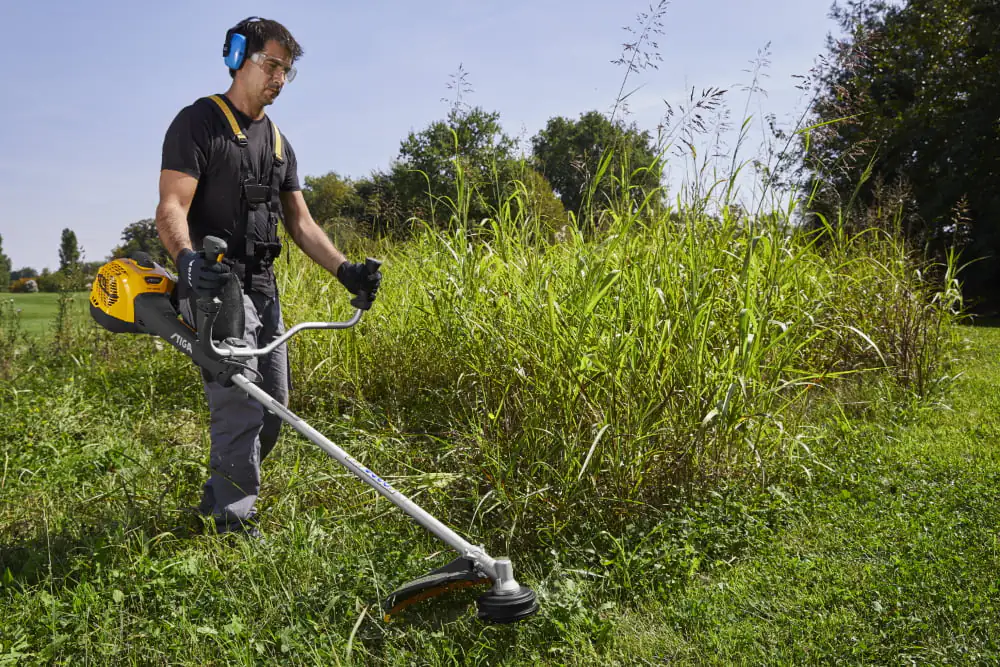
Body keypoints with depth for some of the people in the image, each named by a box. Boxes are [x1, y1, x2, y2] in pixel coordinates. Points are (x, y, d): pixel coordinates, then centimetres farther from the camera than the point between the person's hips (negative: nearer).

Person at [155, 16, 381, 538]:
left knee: (273, 406, 10)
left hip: (263, 288, 8)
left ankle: (216, 496, 28)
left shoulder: (278, 142, 19)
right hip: (216, 284, -8)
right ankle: (236, 523, -3)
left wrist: (344, 269, 2)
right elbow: (171, 208, -15)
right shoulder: (199, 122, -4)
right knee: (240, 406, -14)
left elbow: (300, 222, 16)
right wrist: (188, 259, -36)